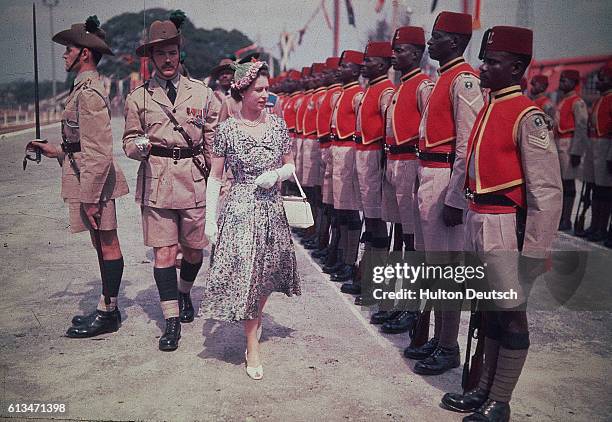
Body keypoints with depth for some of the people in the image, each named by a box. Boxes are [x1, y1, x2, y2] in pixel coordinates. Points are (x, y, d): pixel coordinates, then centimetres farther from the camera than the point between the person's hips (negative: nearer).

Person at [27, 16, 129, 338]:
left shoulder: (89, 91, -16)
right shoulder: (85, 87, 16)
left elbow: (98, 151, -21)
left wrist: (90, 197, -21)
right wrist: (56, 151, 21)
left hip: (94, 179, -10)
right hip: (85, 175, 10)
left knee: (107, 243, -1)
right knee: (102, 243, 14)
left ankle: (107, 314, 9)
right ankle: (107, 308, 24)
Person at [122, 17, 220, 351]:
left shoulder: (201, 93, 6)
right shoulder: (138, 97, 4)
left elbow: (214, 140, 10)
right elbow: (129, 140, 9)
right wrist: (139, 146, -14)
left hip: (195, 180, 1)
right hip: (156, 182, -1)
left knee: (194, 249, 11)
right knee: (164, 252, -2)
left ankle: (184, 293, 41)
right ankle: (172, 321, 9)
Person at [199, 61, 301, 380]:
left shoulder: (278, 124, 4)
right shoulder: (227, 130, -4)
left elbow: (291, 165, 13)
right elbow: (215, 177, 0)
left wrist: (277, 174, -9)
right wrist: (210, 219, -4)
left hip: (272, 210, 4)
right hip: (240, 210, -3)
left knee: (266, 273, 14)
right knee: (244, 275, -5)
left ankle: (256, 318, 42)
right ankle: (253, 347, 7)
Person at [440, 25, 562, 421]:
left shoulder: (528, 116, -13)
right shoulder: (486, 109, 12)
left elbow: (546, 191, -16)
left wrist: (536, 250, -16)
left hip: (507, 228, -8)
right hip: (478, 222, 8)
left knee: (510, 315, 5)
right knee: (489, 311, 18)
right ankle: (485, 390, 33)